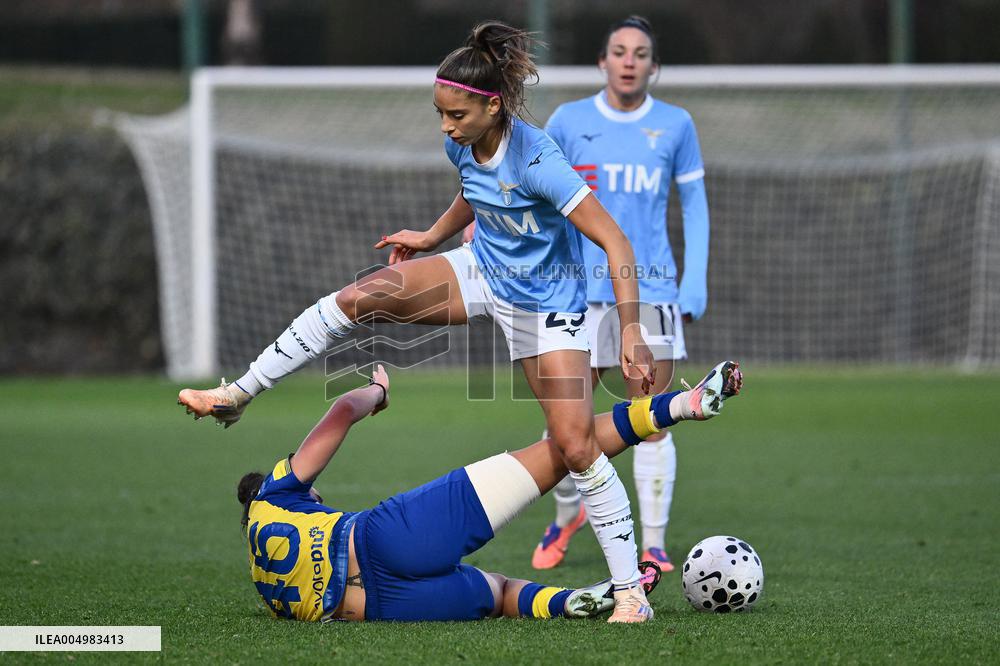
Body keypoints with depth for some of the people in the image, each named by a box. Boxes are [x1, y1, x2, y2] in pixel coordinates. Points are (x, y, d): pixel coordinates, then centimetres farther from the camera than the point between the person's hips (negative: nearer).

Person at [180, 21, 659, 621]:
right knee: (361, 296, -15)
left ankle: (631, 592, 0)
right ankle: (238, 396, -5)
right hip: (481, 274, 6)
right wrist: (431, 238, 25)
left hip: (547, 303, -6)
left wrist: (632, 334, -34)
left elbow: (616, 244, -30)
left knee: (576, 446, -12)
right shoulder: (463, 145, -8)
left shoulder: (536, 161, -30)